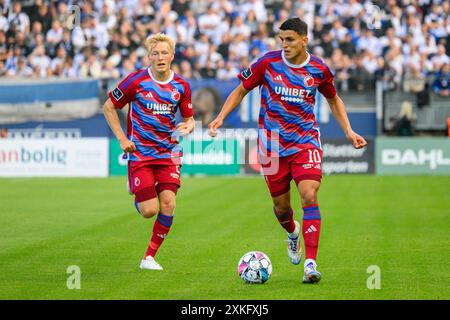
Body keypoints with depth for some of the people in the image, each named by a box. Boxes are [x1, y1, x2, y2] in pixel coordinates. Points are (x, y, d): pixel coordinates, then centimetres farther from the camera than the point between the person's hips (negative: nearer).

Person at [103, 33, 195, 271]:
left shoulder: (181, 86, 1)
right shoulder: (136, 81, -8)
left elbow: (189, 118, 13)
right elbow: (108, 107, 2)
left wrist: (187, 127, -12)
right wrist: (122, 138, -6)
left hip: (168, 152, 3)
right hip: (139, 152, -3)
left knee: (168, 204, -13)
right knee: (149, 211, -10)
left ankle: (149, 257, 2)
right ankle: (137, 197, 30)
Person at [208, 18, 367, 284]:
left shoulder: (319, 69, -3)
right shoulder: (268, 63, -7)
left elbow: (334, 100, 15)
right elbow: (241, 90, 6)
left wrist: (348, 132, 6)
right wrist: (221, 117, -7)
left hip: (306, 141, -1)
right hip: (273, 143, 1)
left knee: (309, 195, -20)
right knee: (281, 206, 9)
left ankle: (311, 264, -19)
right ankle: (293, 233, 47)